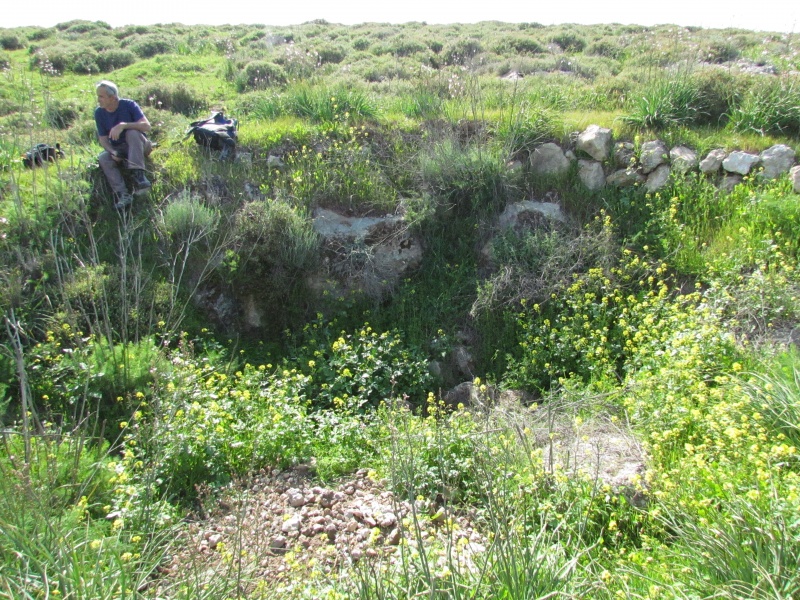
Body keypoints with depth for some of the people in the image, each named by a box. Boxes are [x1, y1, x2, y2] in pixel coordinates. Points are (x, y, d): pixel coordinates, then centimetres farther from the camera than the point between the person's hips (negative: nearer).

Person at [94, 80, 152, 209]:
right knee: (103, 158, -26)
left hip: (138, 146, -3)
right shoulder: (99, 113, -3)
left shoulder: (128, 105, -14)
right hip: (117, 149, 3)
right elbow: (103, 138, -1)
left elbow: (147, 126, -25)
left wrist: (123, 125, -36)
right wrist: (113, 152, -22)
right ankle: (122, 194, -36)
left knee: (132, 133, -34)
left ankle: (138, 175, -43)